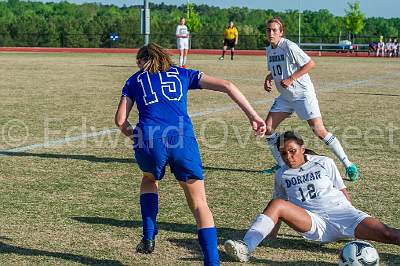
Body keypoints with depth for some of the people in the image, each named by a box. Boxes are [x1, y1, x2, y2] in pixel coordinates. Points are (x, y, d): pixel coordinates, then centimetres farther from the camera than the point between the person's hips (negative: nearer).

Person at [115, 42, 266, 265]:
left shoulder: (135, 80, 25)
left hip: (149, 140, 0)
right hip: (182, 139, 0)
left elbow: (121, 120, 15)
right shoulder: (183, 74, 26)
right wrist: (253, 116, 14)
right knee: (200, 205, 8)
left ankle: (149, 238, 25)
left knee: (149, 180, 34)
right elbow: (227, 86, 15)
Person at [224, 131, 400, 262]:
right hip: (314, 224, 0)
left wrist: (352, 219, 5)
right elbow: (279, 205, 22)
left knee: (386, 233, -22)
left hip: (341, 213, 0)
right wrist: (272, 232, 10)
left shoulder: (324, 163, 11)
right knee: (276, 204, -27)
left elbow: (343, 192, 13)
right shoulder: (282, 175, 17)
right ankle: (246, 248, -42)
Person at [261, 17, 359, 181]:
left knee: (319, 131, -14)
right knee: (267, 128, 0)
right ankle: (281, 165, 16)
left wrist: (291, 79, -20)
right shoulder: (269, 50, 8)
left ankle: (349, 166, -6)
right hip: (285, 97, 8)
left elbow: (310, 64, -17)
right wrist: (268, 79, 3)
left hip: (303, 94, -8)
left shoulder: (289, 47, -16)